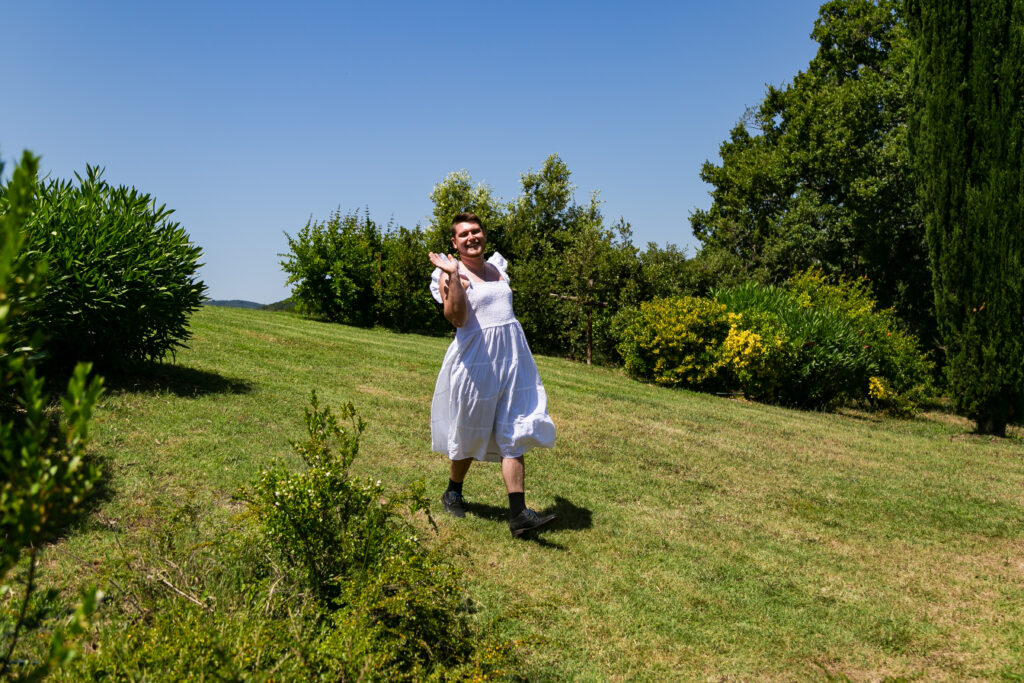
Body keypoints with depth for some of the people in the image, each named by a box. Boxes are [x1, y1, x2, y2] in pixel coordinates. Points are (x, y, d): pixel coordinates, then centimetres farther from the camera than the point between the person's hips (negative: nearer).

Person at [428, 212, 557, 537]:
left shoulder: (497, 268, 14)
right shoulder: (451, 274, -5)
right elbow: (456, 318, -21)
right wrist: (453, 275, -25)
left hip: (513, 356, 5)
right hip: (476, 360, -5)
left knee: (513, 435, -3)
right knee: (469, 435, 10)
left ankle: (518, 515, -6)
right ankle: (453, 493, 35)